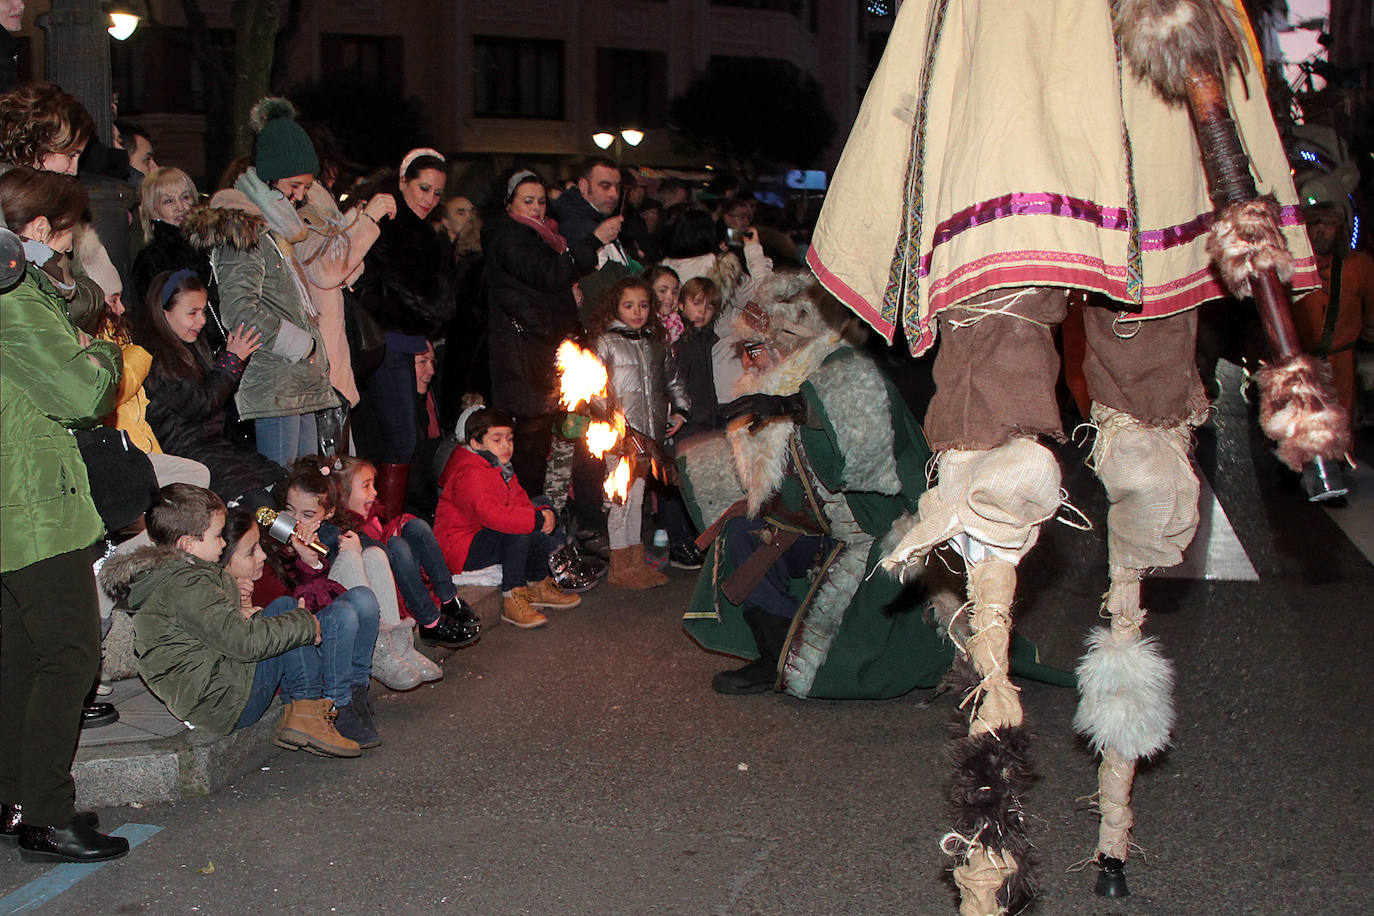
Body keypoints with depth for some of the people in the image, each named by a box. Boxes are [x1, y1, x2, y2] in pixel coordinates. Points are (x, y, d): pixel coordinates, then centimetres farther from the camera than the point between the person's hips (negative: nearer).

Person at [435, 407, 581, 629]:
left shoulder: (502, 469, 13)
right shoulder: (470, 473, -21)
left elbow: (521, 503, 13)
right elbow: (490, 514, -35)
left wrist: (544, 512, -10)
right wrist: (537, 519, -31)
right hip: (462, 548, -10)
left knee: (549, 542, 1)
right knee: (520, 532, -31)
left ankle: (539, 586, 26)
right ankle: (512, 598, -27)